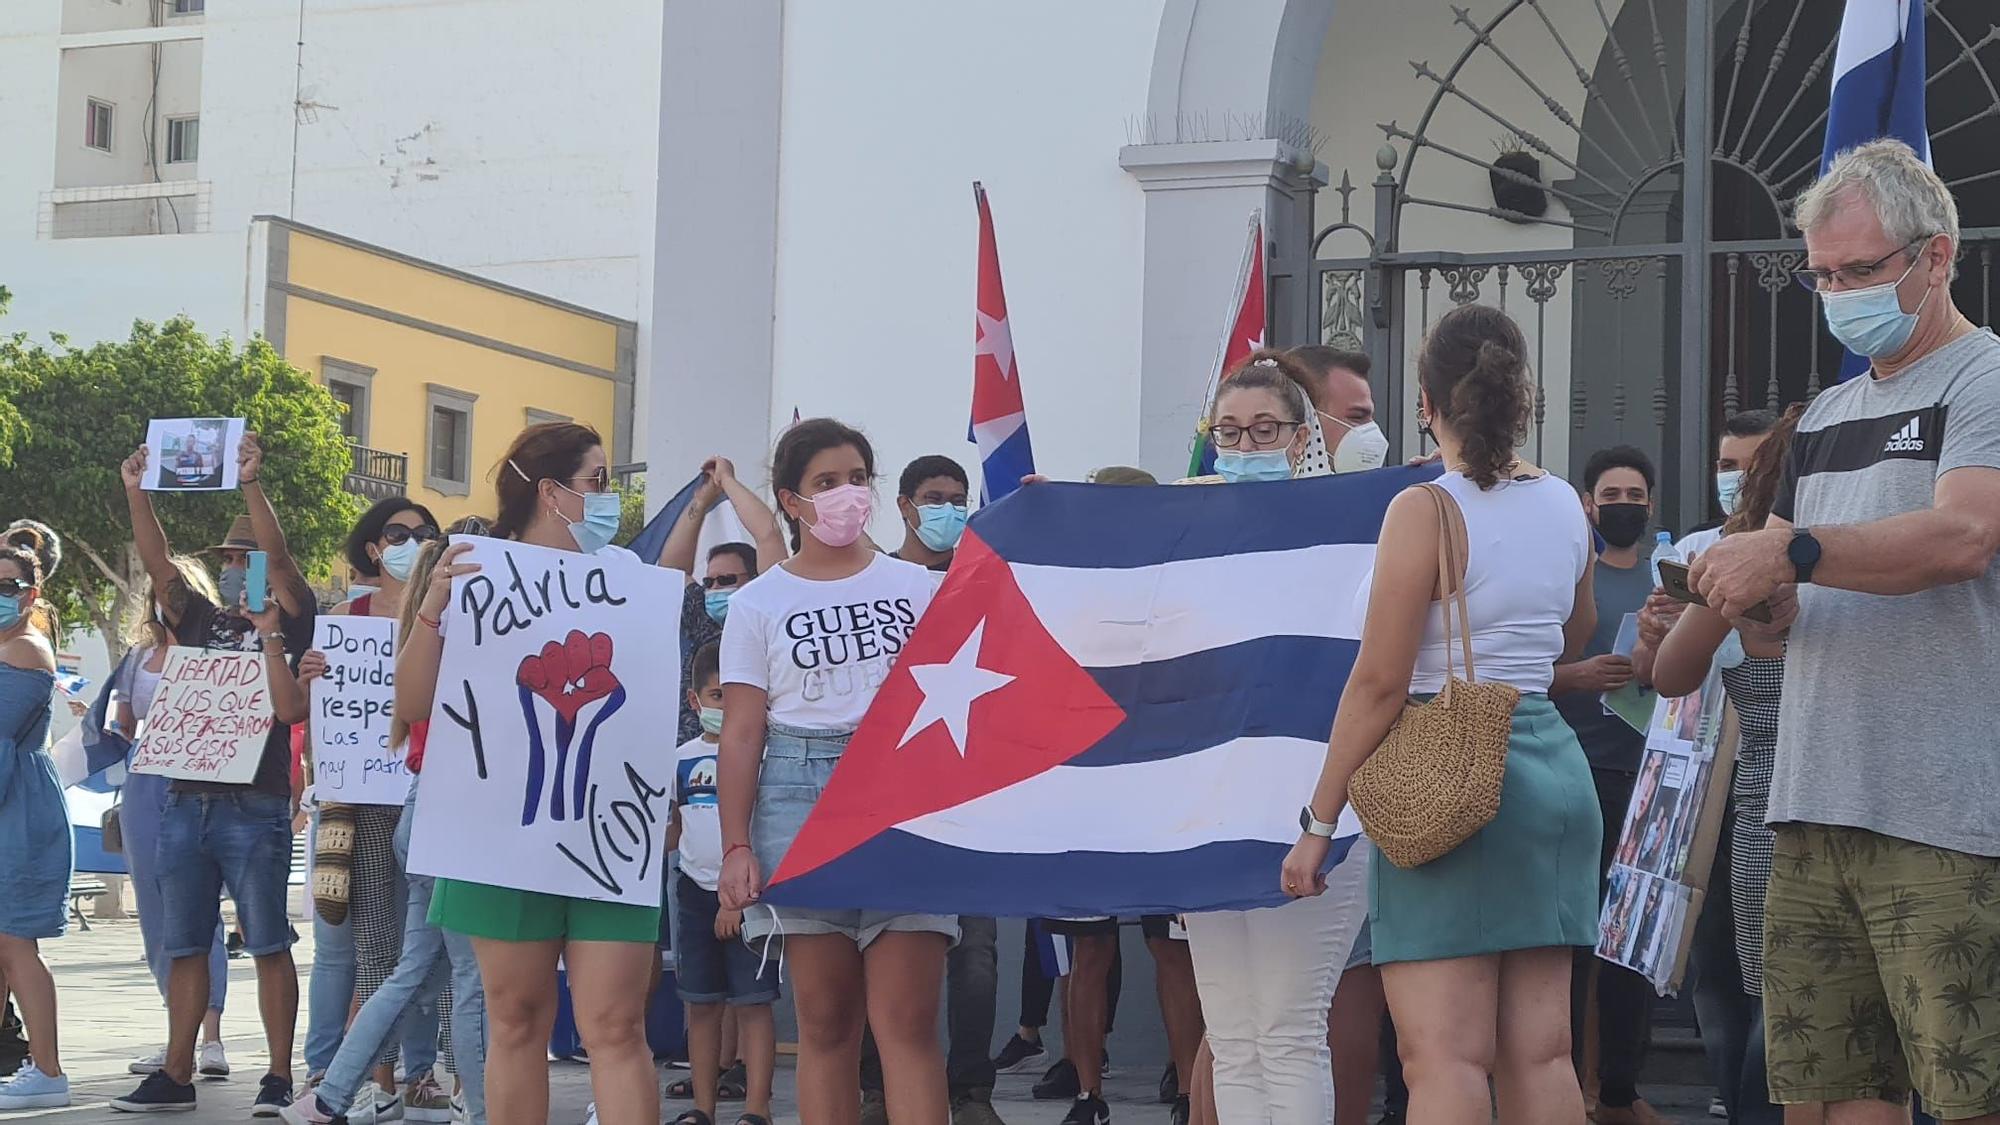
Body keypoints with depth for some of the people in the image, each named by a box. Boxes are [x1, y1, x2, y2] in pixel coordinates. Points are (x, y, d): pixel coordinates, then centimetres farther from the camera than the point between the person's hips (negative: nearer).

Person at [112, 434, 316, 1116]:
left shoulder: (288, 623, 3)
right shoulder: (202, 621, 17)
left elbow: (279, 555, -13)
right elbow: (157, 562, 7)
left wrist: (250, 485, -21)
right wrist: (136, 494, -3)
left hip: (255, 808, -6)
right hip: (186, 803, 6)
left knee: (268, 945, -3)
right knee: (184, 947, 8)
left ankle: (279, 1077, 0)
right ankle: (176, 1075, 13)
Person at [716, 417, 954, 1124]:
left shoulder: (916, 586, 12)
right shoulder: (758, 605, 8)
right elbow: (741, 734, 4)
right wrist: (735, 847, -4)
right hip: (802, 801, 0)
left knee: (908, 1021, -9)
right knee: (825, 1021, 2)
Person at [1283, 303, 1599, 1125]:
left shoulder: (1423, 511, -11)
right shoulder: (1565, 506, 9)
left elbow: (1379, 682, -13)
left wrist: (1318, 822, -8)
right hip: (1552, 764, 7)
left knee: (1443, 1055, -8)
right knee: (1538, 1051, 9)